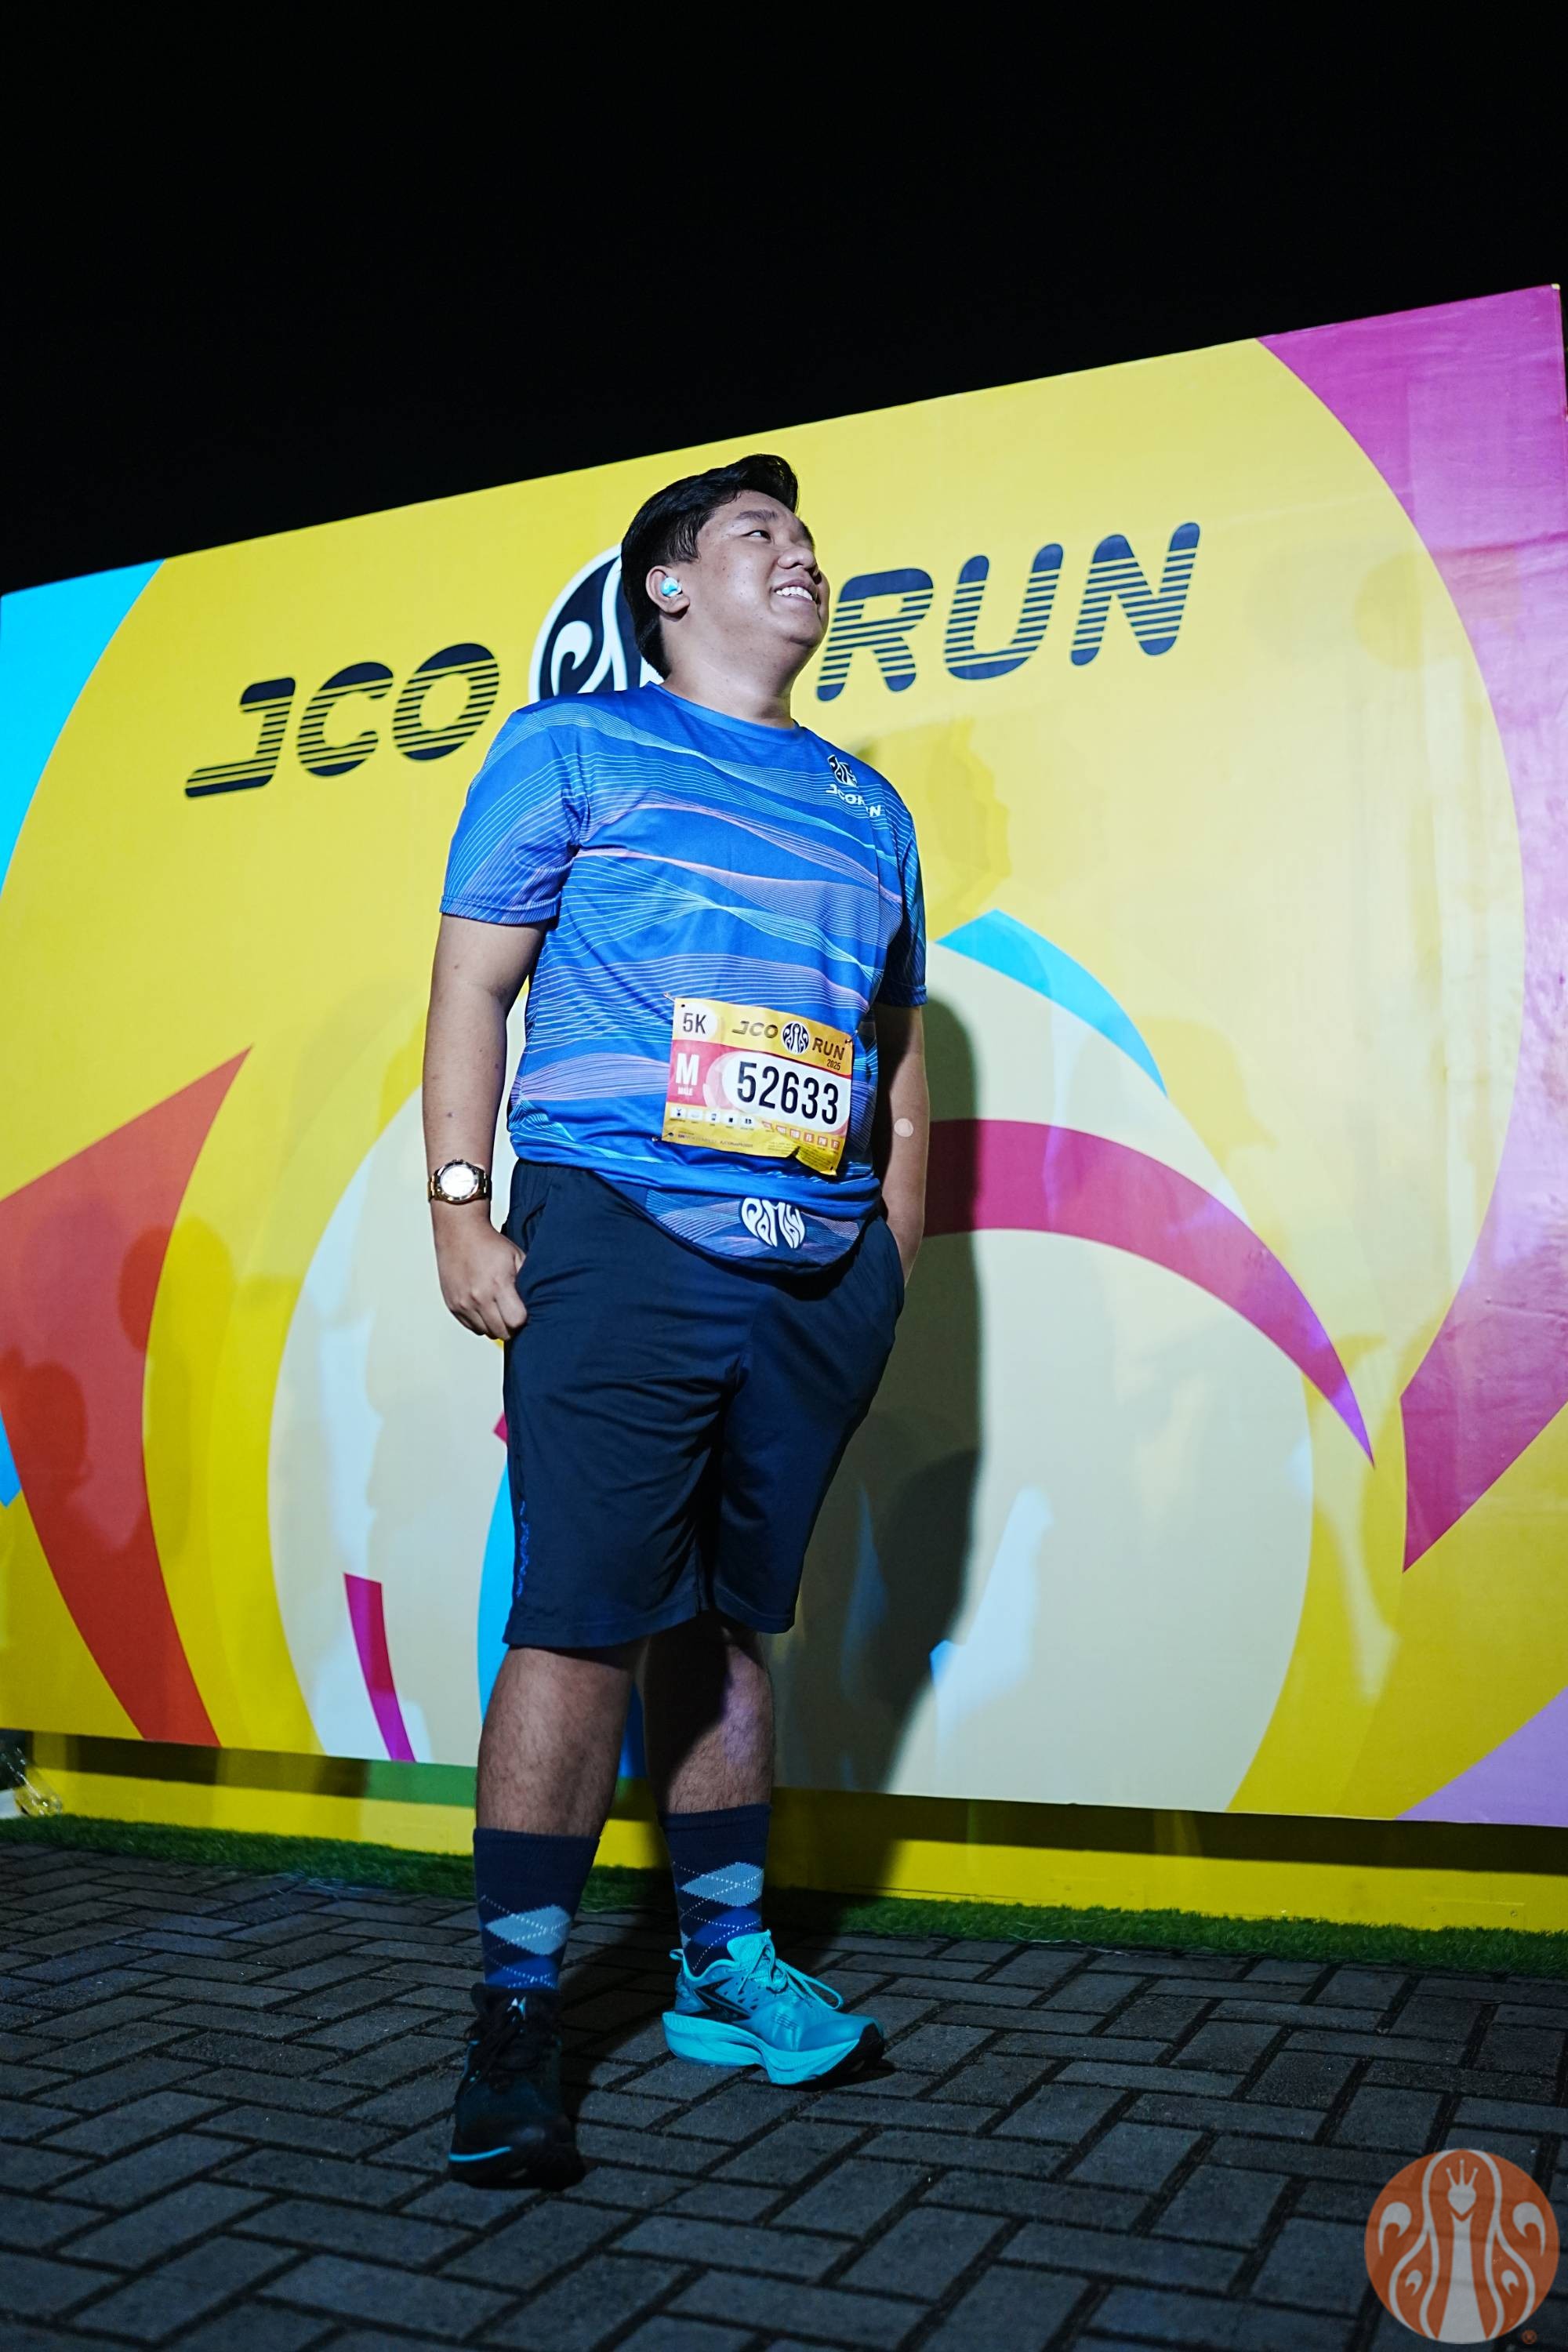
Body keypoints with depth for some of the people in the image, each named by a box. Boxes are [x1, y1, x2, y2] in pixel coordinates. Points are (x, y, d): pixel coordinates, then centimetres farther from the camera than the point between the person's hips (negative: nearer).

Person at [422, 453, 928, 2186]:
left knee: (732, 1619, 11)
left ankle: (725, 1968, 24)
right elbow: (473, 983, 2)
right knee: (587, 1622, -7)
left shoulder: (866, 805, 21)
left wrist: (892, 1259, 13)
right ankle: (515, 2016, 6)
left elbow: (900, 1049, 21)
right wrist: (459, 1207, -7)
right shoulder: (572, 749, 8)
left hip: (817, 1271, 5)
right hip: (620, 1240, -4)